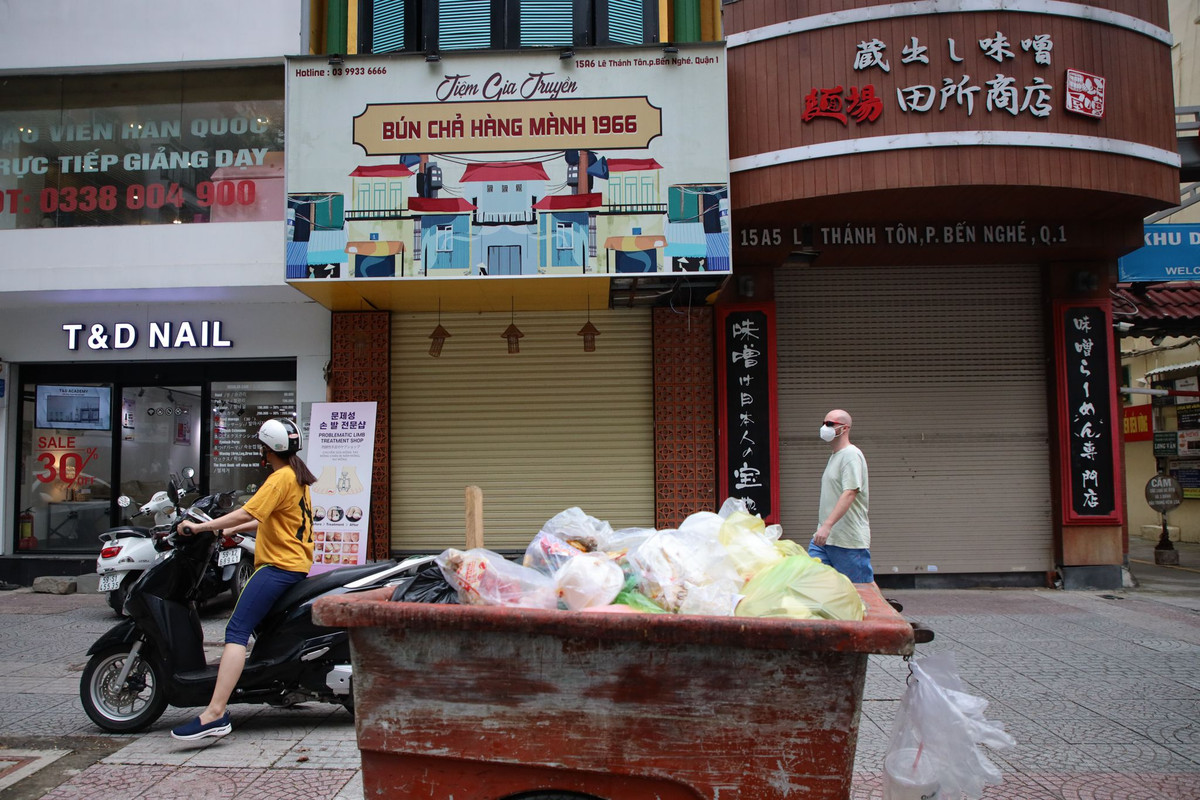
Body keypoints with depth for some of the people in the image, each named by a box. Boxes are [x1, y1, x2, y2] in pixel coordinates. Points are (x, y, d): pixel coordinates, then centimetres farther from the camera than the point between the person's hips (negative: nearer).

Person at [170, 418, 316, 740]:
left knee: (236, 631, -20)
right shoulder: (297, 476, 18)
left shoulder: (280, 478, -12)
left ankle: (215, 713, -31)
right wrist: (231, 529, 31)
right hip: (297, 565, 11)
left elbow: (247, 513, -22)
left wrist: (199, 527, -16)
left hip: (278, 566, -11)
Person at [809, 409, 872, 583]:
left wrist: (827, 525, -30)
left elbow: (850, 493, -23)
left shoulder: (851, 455, -11)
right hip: (824, 537, 9)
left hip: (848, 542, -9)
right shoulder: (834, 456, 20)